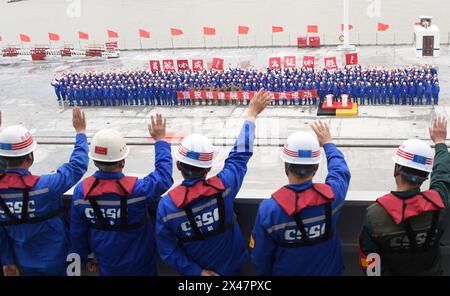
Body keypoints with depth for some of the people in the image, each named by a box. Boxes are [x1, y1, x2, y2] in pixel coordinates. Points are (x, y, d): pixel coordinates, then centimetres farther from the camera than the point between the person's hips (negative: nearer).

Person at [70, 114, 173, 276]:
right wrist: (160, 140, -2)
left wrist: (84, 257, 13)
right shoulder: (136, 189, -30)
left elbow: (77, 232, -5)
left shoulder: (81, 190, -18)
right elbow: (163, 175, -11)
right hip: (139, 266, -3)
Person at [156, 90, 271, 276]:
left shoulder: (166, 204, -24)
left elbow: (167, 252, -19)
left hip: (194, 271, 0)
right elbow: (241, 154, -13)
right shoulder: (223, 187, -27)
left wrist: (197, 272, -11)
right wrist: (252, 115, -3)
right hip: (230, 267, 0)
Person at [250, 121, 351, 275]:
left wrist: (266, 273, 5)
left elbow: (260, 258, -16)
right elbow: (340, 169, 1)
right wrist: (328, 143, 17)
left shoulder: (269, 208, -29)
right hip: (328, 271, 2)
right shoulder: (331, 196, -23)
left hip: (286, 271, -1)